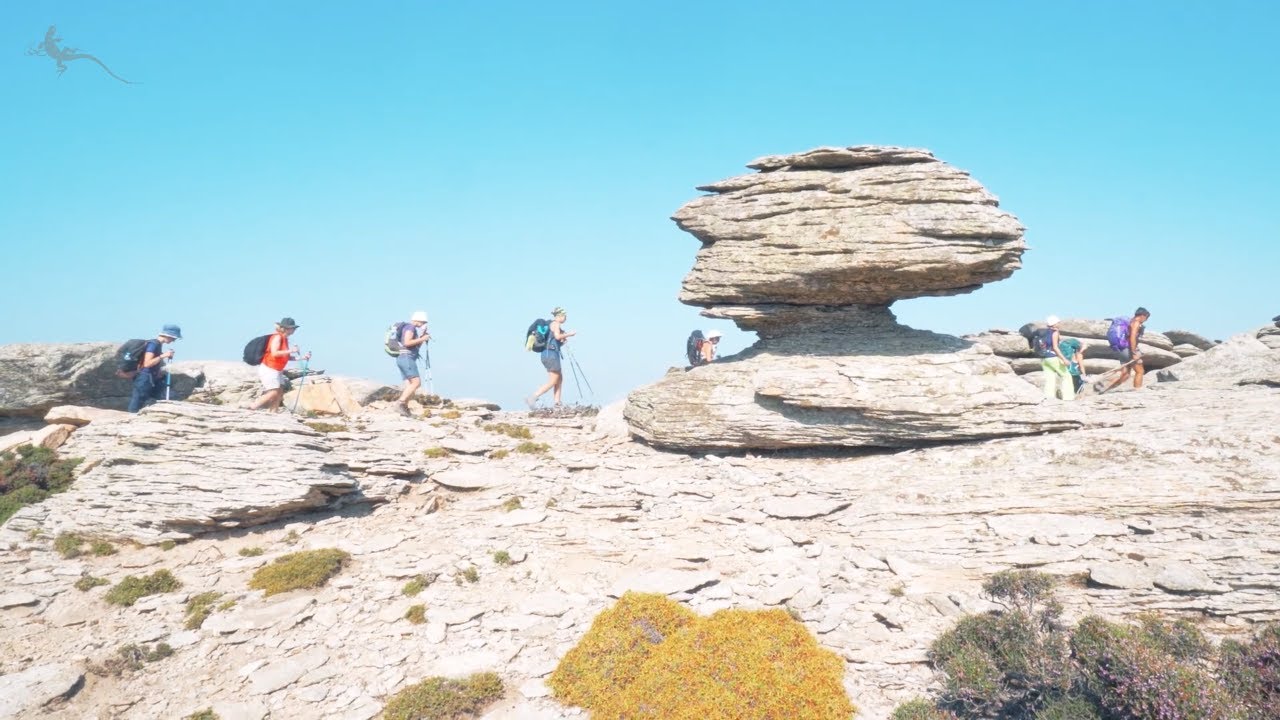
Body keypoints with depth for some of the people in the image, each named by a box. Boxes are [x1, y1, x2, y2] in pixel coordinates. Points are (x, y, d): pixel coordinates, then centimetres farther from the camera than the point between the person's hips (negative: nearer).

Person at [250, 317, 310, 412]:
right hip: (268, 369, -10)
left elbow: (287, 357, 16)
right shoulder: (277, 337, -15)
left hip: (277, 371, 10)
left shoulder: (285, 339, 12)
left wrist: (302, 357, 9)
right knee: (274, 392, -13)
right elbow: (274, 353, -27)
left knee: (280, 392, 3)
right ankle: (251, 408, -7)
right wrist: (290, 350, -26)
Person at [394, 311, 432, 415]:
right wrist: (422, 339, -11)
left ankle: (405, 409, -6)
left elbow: (416, 346, 27)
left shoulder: (412, 329, 25)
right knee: (416, 382, -17)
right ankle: (400, 403, -24)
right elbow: (407, 342, -20)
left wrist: (423, 337, 17)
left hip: (402, 359, 10)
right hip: (407, 358, -10)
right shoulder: (410, 327, -6)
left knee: (409, 385, 2)